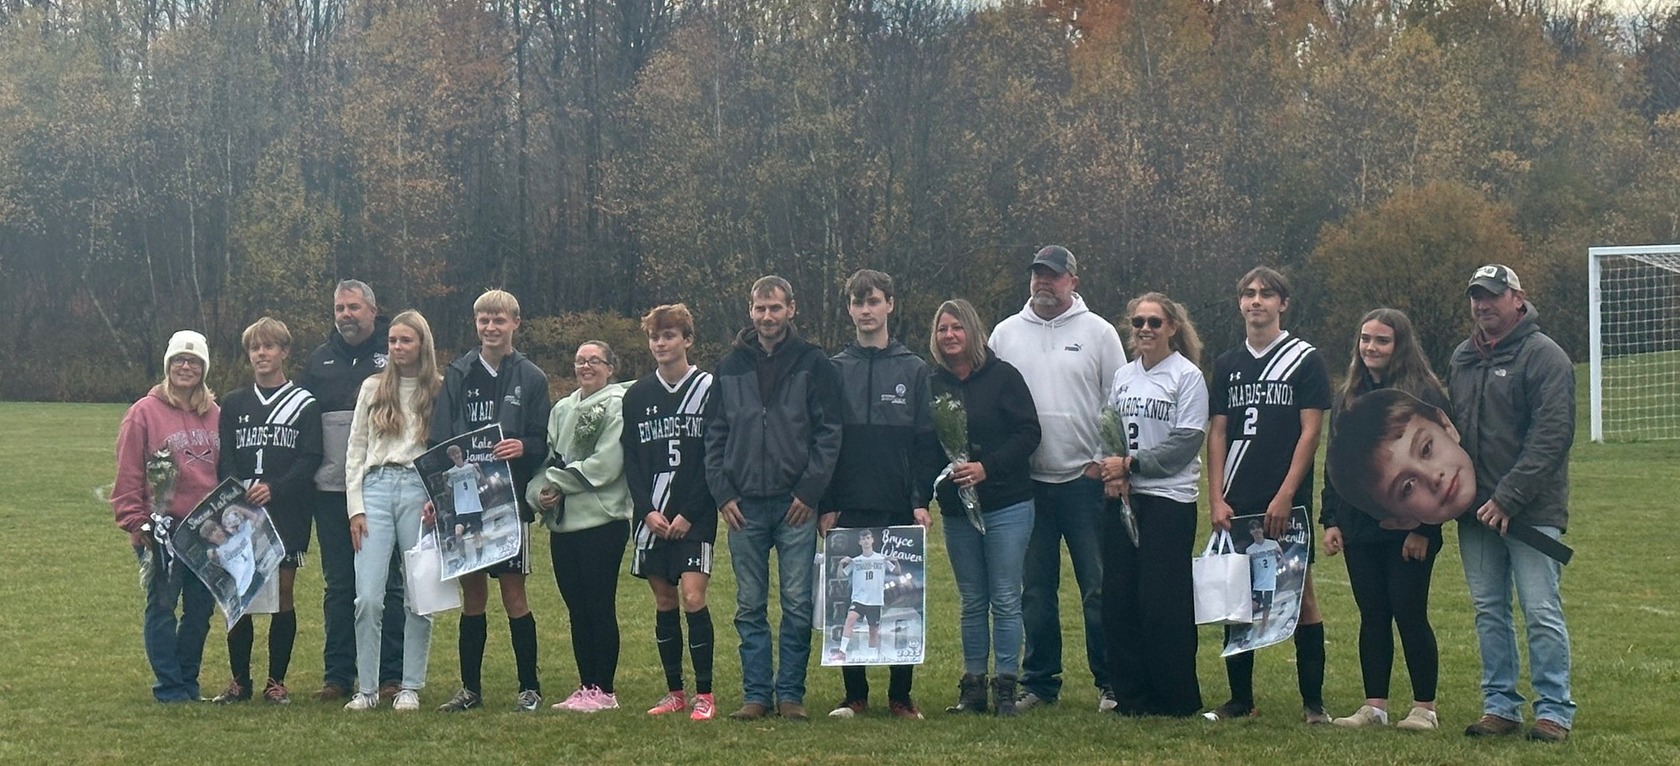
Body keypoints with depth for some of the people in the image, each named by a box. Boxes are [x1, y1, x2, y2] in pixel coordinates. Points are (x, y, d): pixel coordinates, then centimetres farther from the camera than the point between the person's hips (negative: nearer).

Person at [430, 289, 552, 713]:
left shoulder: (531, 379, 3)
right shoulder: (457, 375, 8)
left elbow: (542, 443, 2)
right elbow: (438, 440, 6)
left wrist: (522, 448, -20)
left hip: (510, 499, -2)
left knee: (513, 593, 0)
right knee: (472, 594, 8)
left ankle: (529, 688, 9)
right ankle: (470, 687, 17)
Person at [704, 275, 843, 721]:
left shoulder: (813, 365, 3)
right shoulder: (731, 367, 11)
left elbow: (829, 432, -1)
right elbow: (715, 434, 11)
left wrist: (810, 491, -9)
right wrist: (722, 492, 0)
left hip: (795, 504, -3)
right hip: (744, 506, 3)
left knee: (798, 605, -1)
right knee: (750, 608, 6)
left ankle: (791, 693, 7)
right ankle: (755, 694, 12)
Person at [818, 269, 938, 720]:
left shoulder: (914, 370, 8)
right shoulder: (834, 370, 8)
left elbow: (926, 442, 3)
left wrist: (921, 500, -6)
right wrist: (825, 505, -3)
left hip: (899, 509, 0)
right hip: (847, 510, 1)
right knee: (849, 603, 2)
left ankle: (900, 696, 9)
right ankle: (854, 695, 11)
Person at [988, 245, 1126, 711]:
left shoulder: (1098, 332, 3)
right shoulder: (1006, 333, 9)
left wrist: (1104, 461, -5)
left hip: (1085, 480, -2)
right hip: (1027, 481, 2)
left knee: (1099, 587, -1)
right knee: (1036, 590, 7)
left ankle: (1110, 682, 6)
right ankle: (1040, 681, 16)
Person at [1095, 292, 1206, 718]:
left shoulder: (1188, 376, -4)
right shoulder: (1123, 376, 14)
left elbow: (1186, 443, -11)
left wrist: (1129, 464, -12)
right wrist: (1112, 474, -5)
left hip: (1169, 500, -6)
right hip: (1122, 499, 6)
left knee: (1163, 603, -4)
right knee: (1117, 598, 4)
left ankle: (1178, 699, 7)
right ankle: (1129, 694, 14)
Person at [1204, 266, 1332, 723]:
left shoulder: (1304, 359, 0)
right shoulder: (1227, 364, 13)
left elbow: (1310, 431, -4)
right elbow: (1217, 432, 11)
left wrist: (1285, 495, -12)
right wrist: (1216, 498, 1)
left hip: (1286, 501, -4)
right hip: (1236, 503, 4)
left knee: (1301, 594, -4)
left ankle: (1313, 702, 0)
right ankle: (1240, 699, 14)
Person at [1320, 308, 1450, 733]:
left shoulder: (1424, 394, -7)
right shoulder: (1348, 396, 12)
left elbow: (1437, 463, -11)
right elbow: (1334, 462, 15)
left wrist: (1423, 529, -15)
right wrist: (1330, 521, 7)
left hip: (1407, 531, -5)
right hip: (1359, 527, 6)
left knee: (1410, 614, -2)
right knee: (1372, 616, 8)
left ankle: (1424, 707, 9)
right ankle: (1374, 705, 14)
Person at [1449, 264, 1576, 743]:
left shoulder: (1544, 356, -7)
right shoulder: (1462, 359, 14)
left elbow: (1552, 435, -15)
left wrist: (1509, 497, -19)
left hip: (1531, 511, -6)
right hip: (1475, 511, 6)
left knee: (1542, 613, -4)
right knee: (1489, 612, 10)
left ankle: (1554, 710, 4)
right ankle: (1500, 706, 18)